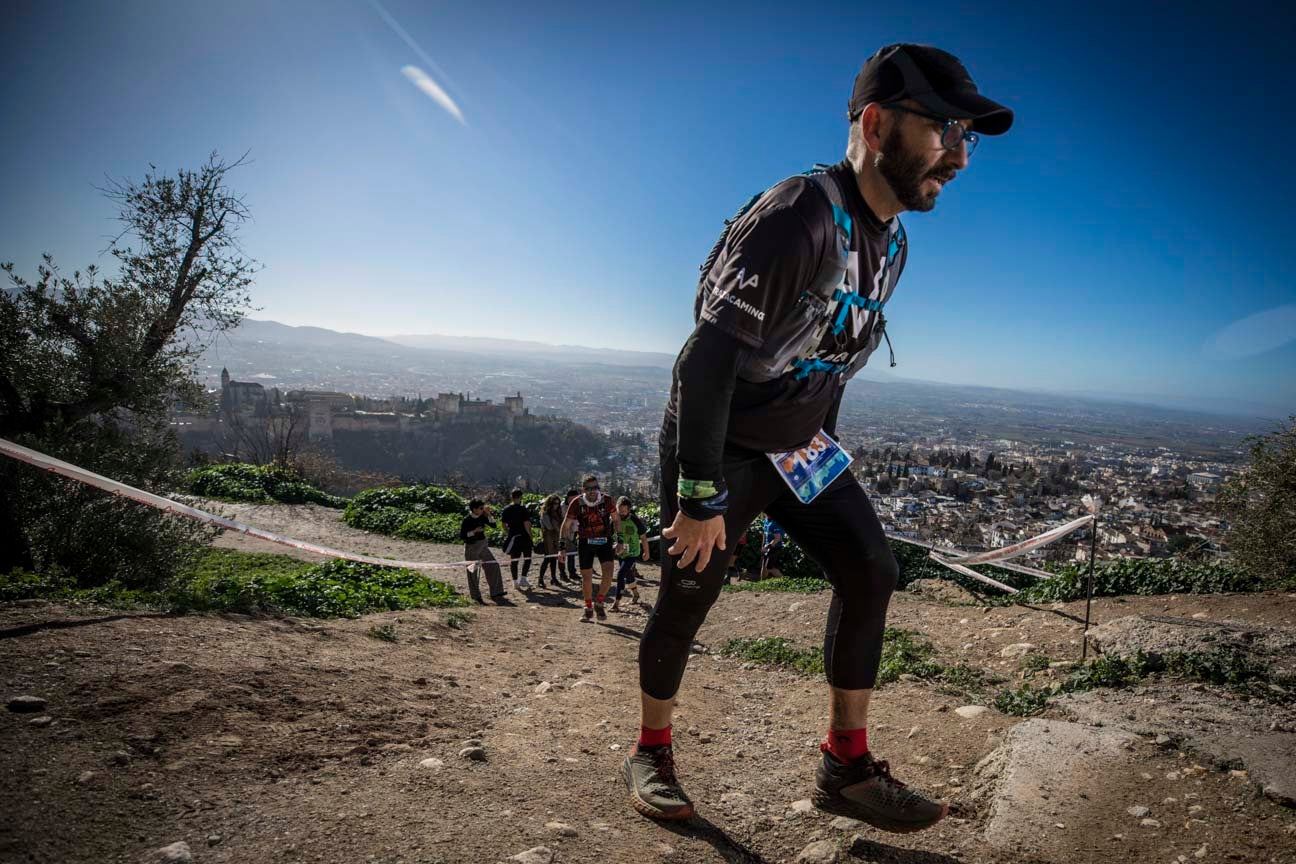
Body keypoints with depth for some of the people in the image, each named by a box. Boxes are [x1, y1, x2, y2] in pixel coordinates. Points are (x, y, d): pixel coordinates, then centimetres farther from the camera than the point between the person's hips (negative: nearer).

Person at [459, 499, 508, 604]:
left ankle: (495, 593, 9)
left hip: (483, 546, 6)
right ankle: (476, 597, 17)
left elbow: (493, 525, 1)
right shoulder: (466, 520, -15)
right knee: (473, 572, 4)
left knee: (493, 566, 1)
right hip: (471, 548, -6)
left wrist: (489, 514, -9)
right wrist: (474, 531, -24)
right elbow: (461, 536, -15)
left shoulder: (482, 517, 2)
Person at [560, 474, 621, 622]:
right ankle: (588, 608, 23)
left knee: (608, 573, -16)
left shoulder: (606, 500, -9)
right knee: (586, 576, 3)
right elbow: (566, 525, -2)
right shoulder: (577, 503, -11)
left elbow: (616, 519, 5)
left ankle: (599, 603, 5)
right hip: (585, 542, 0)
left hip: (604, 541, 0)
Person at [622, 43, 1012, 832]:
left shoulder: (891, 242, 3)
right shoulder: (798, 220, -27)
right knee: (687, 599, 1)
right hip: (718, 444, -7)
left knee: (871, 572, -1)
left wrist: (820, 444, 19)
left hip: (798, 444, 8)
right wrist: (700, 498, -27)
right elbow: (705, 362, -30)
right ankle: (651, 752, 25)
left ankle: (847, 766, 12)